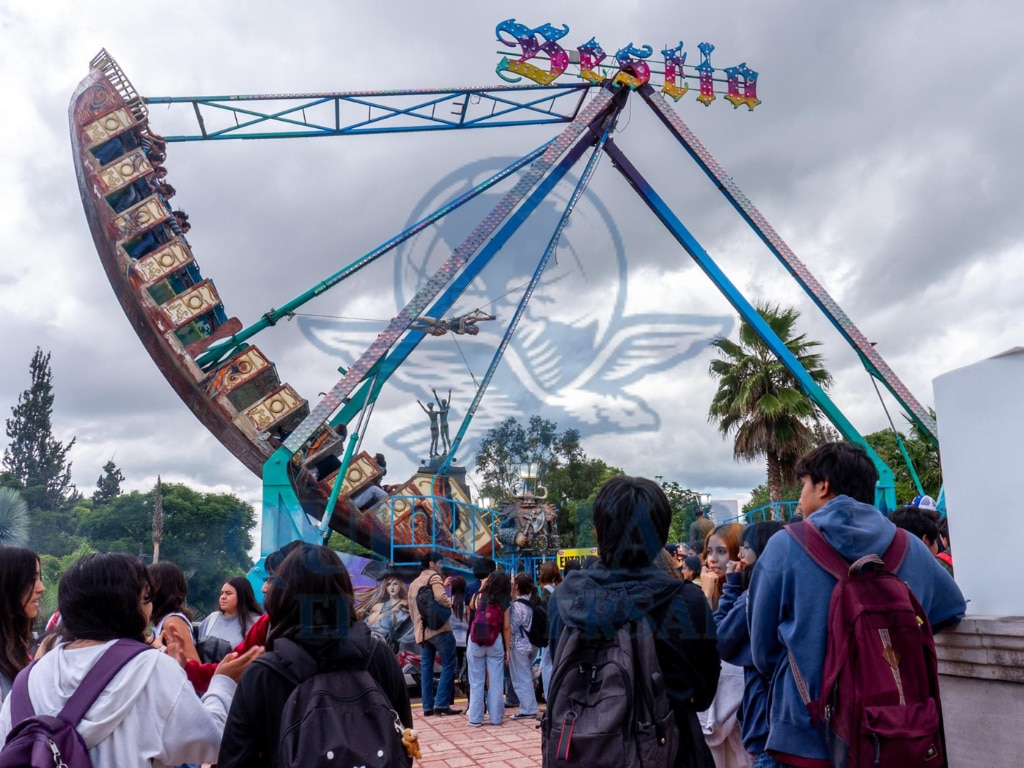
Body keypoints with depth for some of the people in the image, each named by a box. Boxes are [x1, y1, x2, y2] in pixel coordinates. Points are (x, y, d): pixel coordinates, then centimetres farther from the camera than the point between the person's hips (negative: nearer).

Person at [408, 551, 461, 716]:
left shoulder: (414, 583, 22)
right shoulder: (434, 577, -4)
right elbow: (441, 598, -21)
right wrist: (452, 602, -3)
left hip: (422, 631, 8)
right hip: (439, 628, -8)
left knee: (426, 667, 7)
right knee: (448, 664, -4)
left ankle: (427, 706, 5)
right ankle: (441, 704, -10)